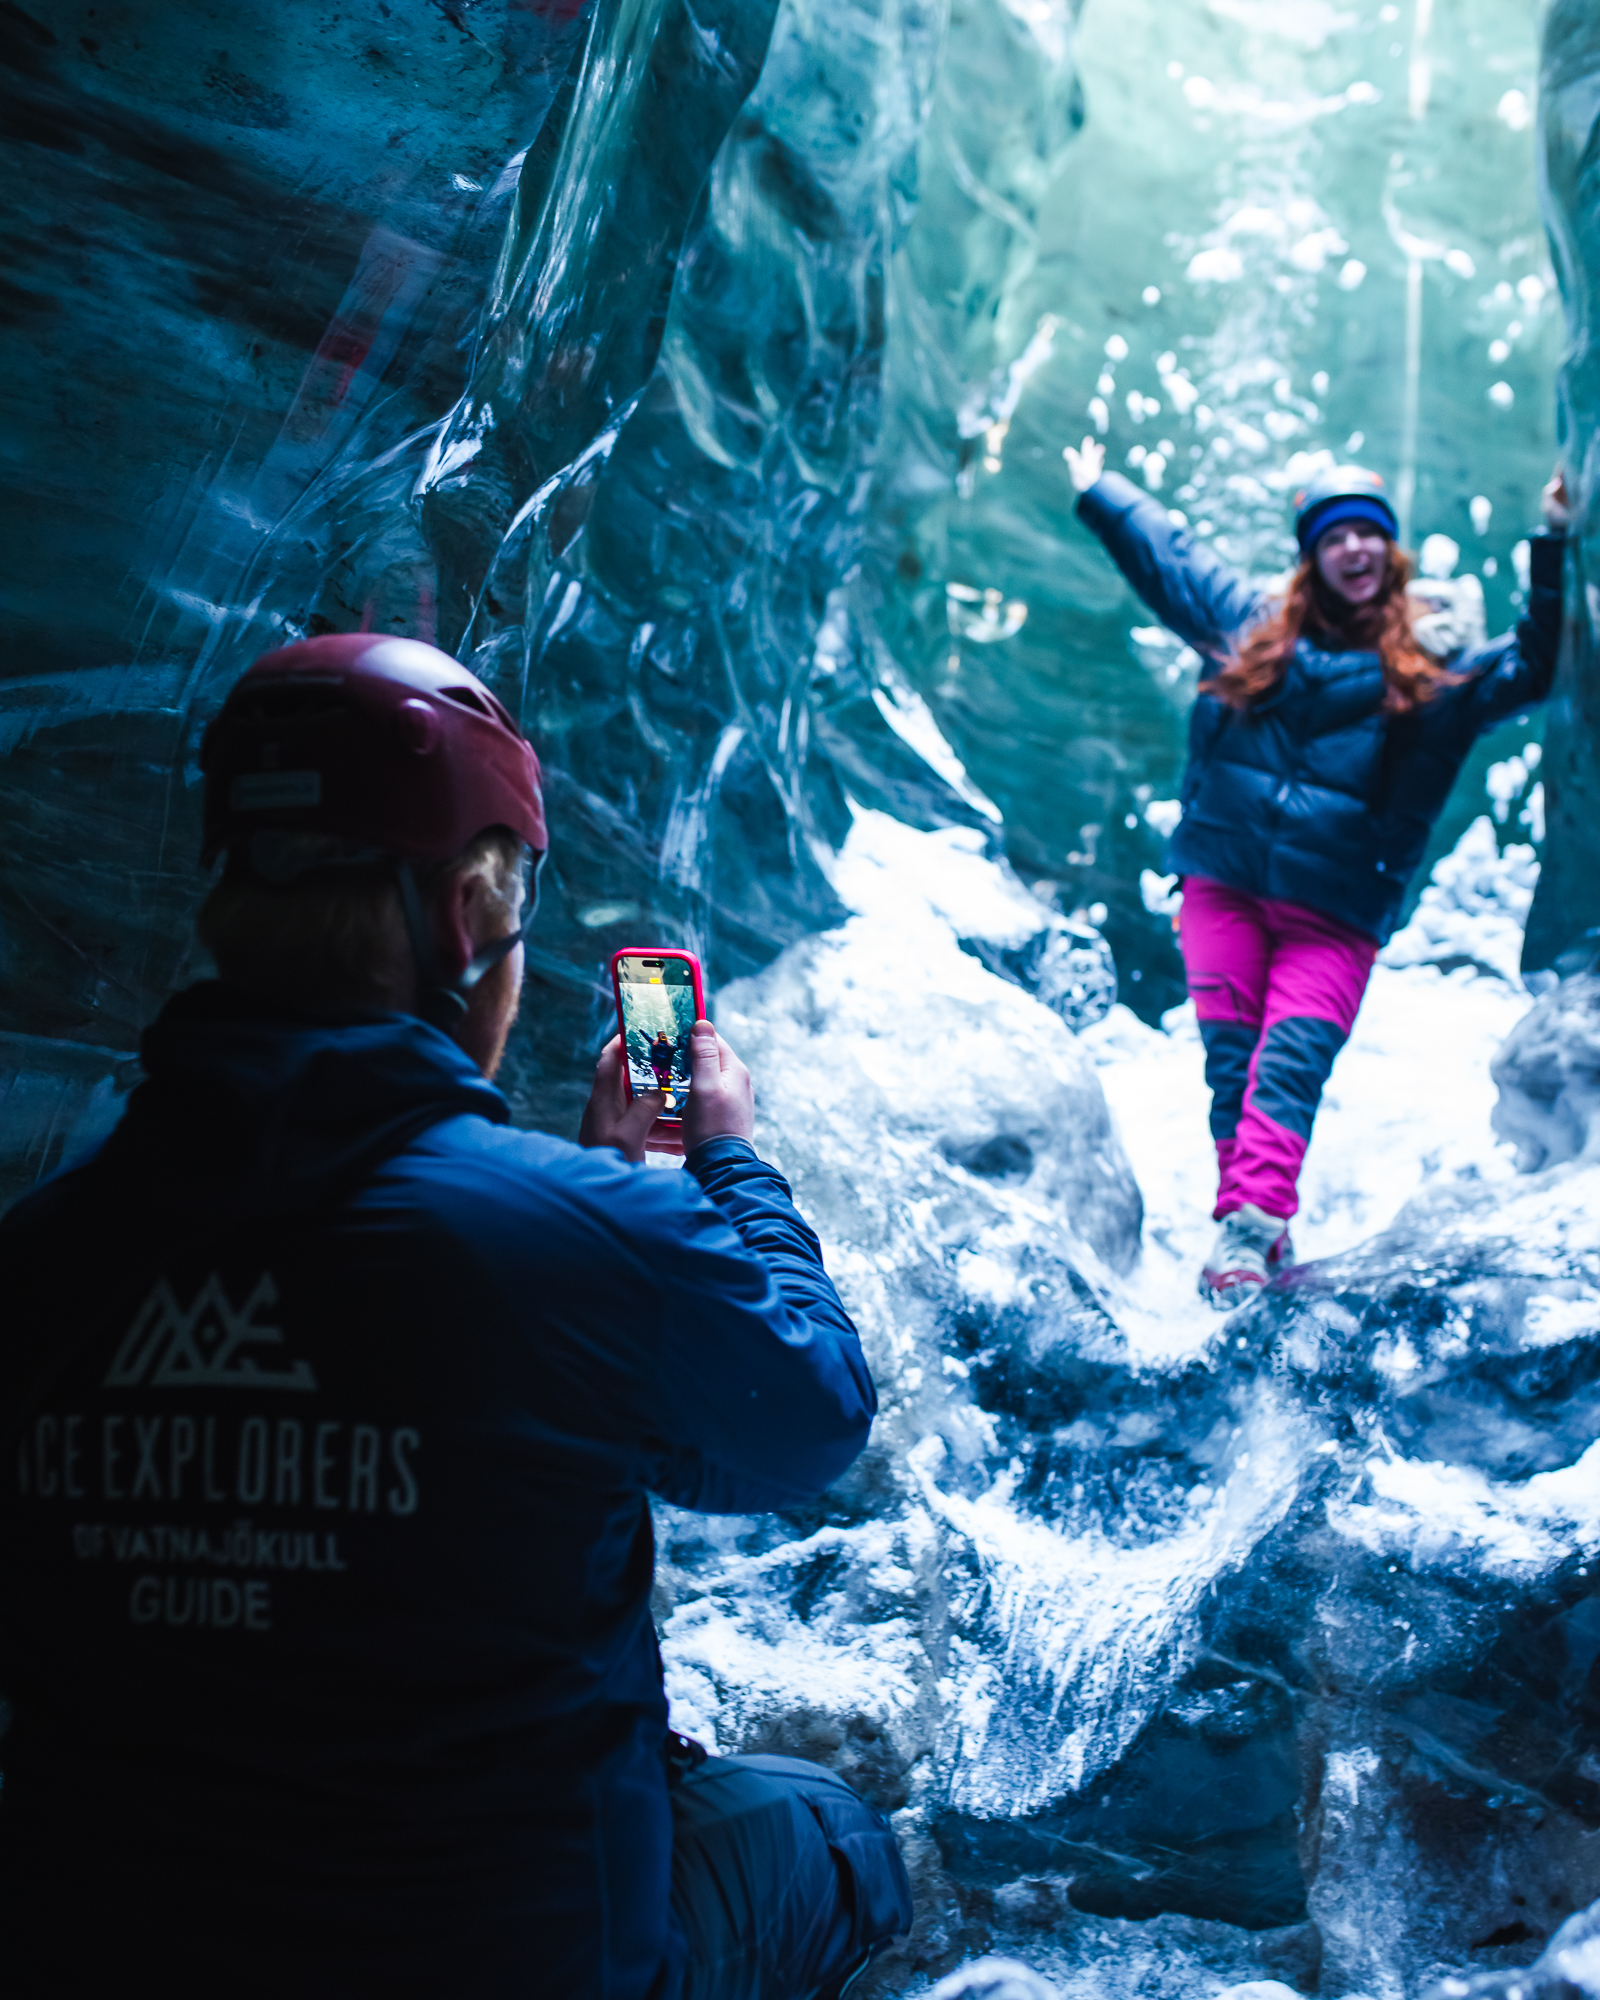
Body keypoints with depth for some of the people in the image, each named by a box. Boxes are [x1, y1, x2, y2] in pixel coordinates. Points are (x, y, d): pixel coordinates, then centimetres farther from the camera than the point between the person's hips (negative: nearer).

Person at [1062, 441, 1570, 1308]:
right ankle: (1255, 1223, 3)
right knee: (1231, 1056, -4)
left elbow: (1529, 669, 2)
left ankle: (1248, 1233, -27)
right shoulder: (1252, 626, 14)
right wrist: (1096, 493, 36)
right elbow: (1164, 553, 26)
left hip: (1336, 912, -2)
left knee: (1293, 1059, -17)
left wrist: (1551, 552, -5)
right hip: (1223, 884, 2)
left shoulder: (1434, 670, 10)